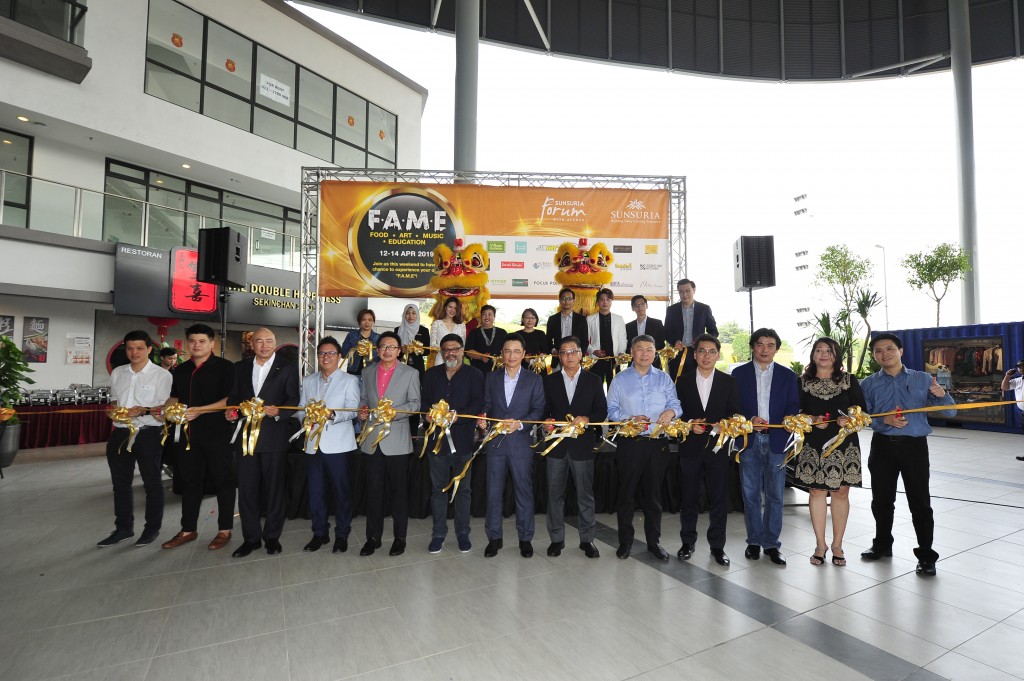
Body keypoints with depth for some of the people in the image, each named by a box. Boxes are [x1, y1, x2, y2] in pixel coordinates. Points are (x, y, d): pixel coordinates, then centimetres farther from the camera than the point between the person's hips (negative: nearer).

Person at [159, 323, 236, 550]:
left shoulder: (224, 367, -6)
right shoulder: (181, 370, 13)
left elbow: (230, 399, -13)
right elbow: (175, 398, 23)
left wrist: (200, 410, -21)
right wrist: (165, 409, 2)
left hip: (216, 433, -6)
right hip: (187, 433, 6)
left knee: (222, 480, 3)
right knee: (189, 481, 14)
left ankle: (225, 530, 13)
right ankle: (188, 530, 27)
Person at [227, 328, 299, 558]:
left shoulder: (287, 368, 0)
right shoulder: (240, 368, 12)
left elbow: (294, 400, -5)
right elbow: (235, 397, 15)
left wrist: (279, 412, -22)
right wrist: (231, 412, -5)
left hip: (274, 437, -3)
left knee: (275, 488, 7)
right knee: (246, 489, 8)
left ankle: (272, 536, 22)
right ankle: (251, 538, 22)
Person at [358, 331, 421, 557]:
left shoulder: (410, 373, -1)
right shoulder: (368, 372, 11)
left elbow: (415, 403, -4)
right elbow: (363, 399, 17)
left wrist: (394, 411, -19)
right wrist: (362, 410, -5)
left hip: (397, 441, -3)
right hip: (373, 440, 3)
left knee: (399, 490, 6)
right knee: (373, 490, 10)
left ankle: (400, 538, 20)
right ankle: (373, 537, 24)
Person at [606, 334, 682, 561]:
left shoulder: (663, 378, 8)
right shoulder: (620, 379, 4)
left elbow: (676, 404, 2)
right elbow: (611, 410, 1)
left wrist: (671, 411, -20)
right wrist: (629, 418, -16)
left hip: (657, 443, 1)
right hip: (629, 442, -1)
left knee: (653, 494, 11)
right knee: (626, 493, 7)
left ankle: (654, 541, 26)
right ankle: (625, 541, 22)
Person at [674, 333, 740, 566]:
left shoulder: (728, 382, 3)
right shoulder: (683, 381, 3)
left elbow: (734, 414, 3)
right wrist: (689, 425, -14)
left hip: (718, 446, 0)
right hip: (690, 447, 0)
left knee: (719, 498, 7)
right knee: (689, 497, 10)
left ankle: (717, 545, 23)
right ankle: (688, 542, 26)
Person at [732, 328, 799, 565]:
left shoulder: (787, 375, 8)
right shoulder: (739, 373, 5)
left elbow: (793, 407, 6)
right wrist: (749, 420, -15)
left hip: (776, 441, 1)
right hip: (749, 440, 0)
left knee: (775, 495, 6)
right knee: (751, 495, 7)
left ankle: (771, 544, 18)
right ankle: (754, 541, 21)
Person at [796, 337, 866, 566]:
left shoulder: (849, 380, 4)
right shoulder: (803, 382, 3)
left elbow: (862, 409, 5)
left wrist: (850, 420, -15)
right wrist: (812, 421, -14)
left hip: (844, 444, 0)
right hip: (813, 444, 0)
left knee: (841, 492, 5)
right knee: (817, 491, 4)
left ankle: (837, 545, 20)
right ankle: (820, 544, 17)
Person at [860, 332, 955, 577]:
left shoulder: (922, 379, 3)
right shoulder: (869, 384, 4)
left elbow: (949, 412, 1)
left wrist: (941, 395, -20)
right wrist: (884, 420, -19)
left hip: (914, 446, -2)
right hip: (882, 446, 2)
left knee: (920, 502, 2)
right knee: (881, 500, 14)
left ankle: (926, 555, 17)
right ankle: (882, 545, 32)